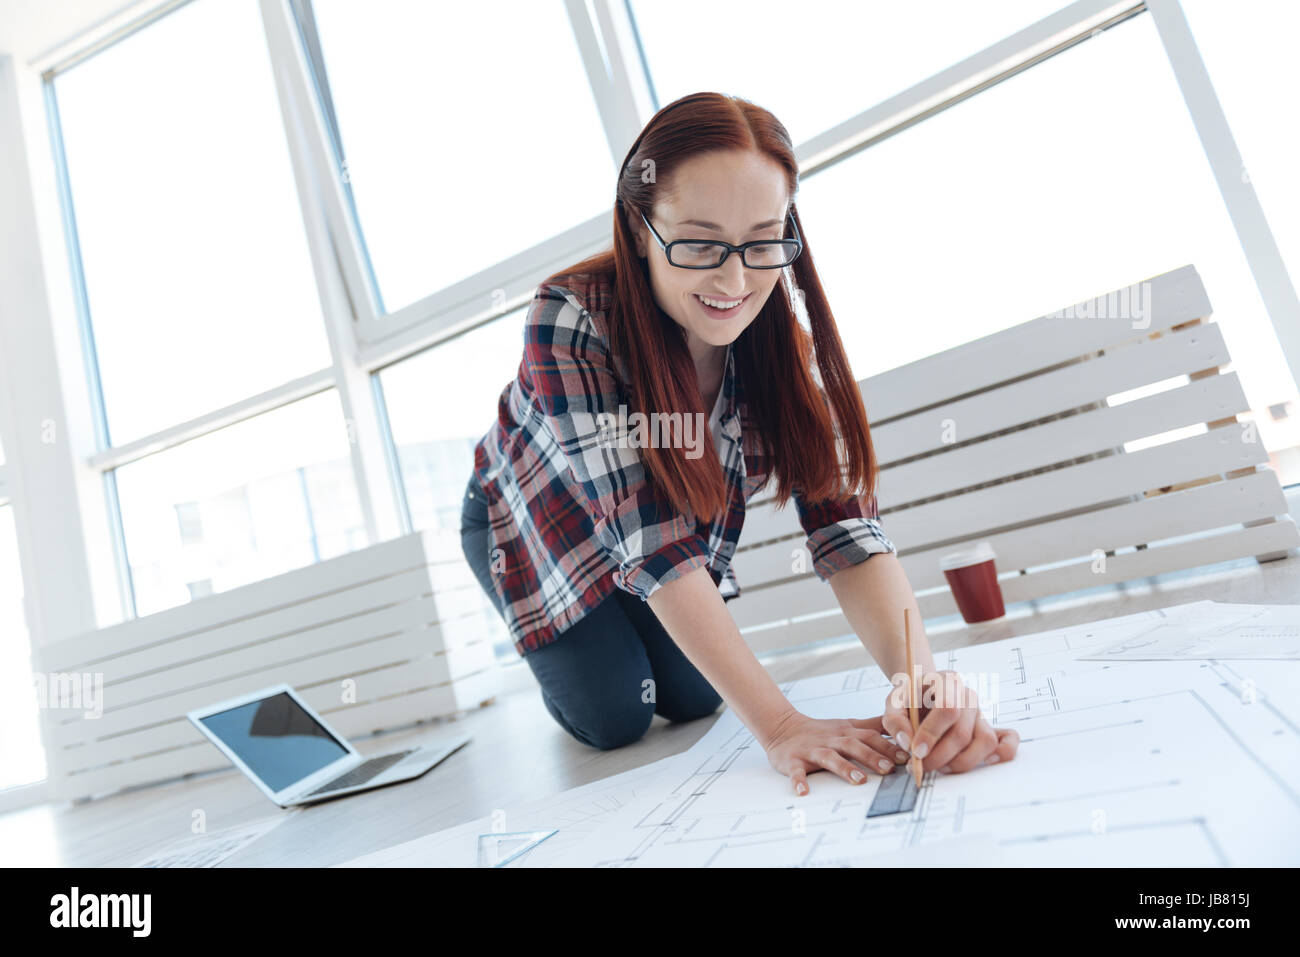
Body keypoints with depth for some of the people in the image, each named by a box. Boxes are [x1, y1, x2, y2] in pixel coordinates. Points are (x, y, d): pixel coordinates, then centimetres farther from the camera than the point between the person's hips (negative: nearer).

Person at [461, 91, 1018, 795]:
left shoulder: (781, 331, -24)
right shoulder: (569, 320, -38)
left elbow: (842, 524, -30)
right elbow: (649, 541, -41)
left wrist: (921, 676, -48)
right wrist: (778, 725, -43)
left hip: (679, 522, 4)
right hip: (536, 525, -3)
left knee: (695, 697, 4)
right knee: (615, 717, -4)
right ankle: (562, 656, 30)